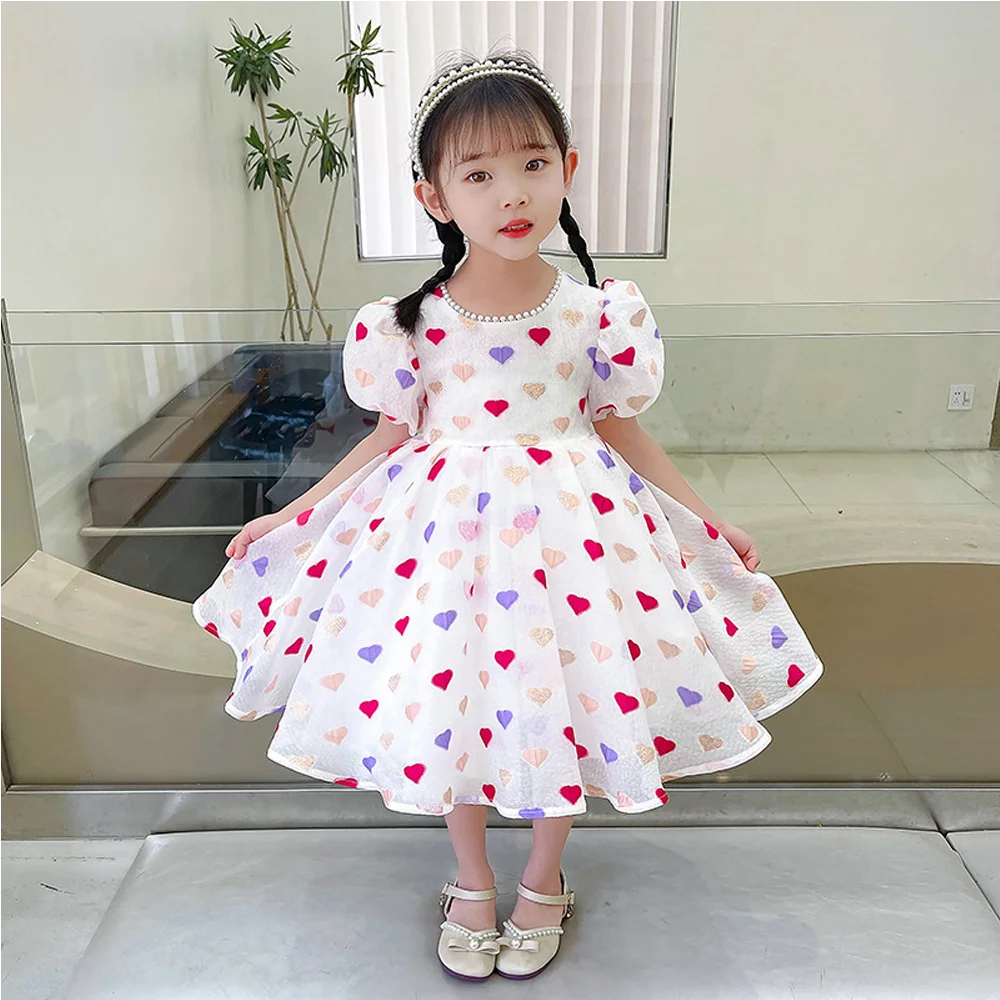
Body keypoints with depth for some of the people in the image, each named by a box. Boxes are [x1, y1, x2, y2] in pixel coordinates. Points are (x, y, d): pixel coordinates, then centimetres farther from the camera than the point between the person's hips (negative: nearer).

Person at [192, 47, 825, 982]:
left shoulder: (599, 313, -8)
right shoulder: (409, 323, -8)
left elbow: (622, 431, 4)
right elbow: (391, 437, 4)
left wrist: (713, 524, 5)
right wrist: (290, 515, 4)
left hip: (567, 519, 0)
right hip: (445, 525, 0)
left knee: (565, 698, 9)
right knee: (446, 699, 9)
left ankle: (543, 882, 38)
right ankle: (472, 885, 37)